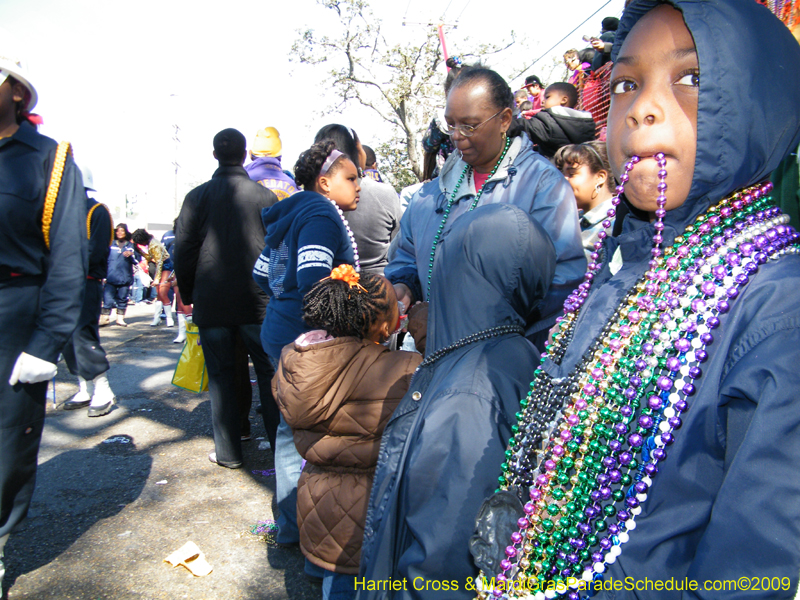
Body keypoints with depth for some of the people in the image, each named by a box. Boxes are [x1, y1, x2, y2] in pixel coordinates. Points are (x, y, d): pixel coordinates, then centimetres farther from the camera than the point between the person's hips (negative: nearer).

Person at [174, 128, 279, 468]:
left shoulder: (197, 197, -2)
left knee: (221, 376, 9)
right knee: (269, 374, 8)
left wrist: (188, 295, 12)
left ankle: (228, 451, 16)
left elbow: (183, 252, 0)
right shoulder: (266, 196, -2)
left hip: (211, 304, 0)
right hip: (259, 302, 0)